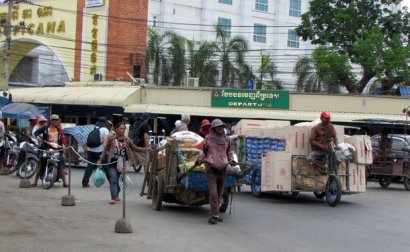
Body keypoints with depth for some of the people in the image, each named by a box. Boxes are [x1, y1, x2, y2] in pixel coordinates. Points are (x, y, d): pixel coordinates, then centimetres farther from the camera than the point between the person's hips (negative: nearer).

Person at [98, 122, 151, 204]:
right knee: (113, 178, -13)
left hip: (121, 163, 2)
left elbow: (135, 148, 7)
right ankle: (114, 197, -18)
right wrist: (100, 159, -3)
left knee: (116, 179, 10)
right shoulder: (111, 138, -2)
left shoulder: (127, 140, 5)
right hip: (112, 162, -2)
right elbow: (105, 149, 2)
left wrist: (145, 149, -6)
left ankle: (116, 195, 26)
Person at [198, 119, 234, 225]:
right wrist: (200, 159, -4)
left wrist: (231, 160, 8)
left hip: (223, 168, 4)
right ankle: (215, 215, -8)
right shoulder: (208, 139, 3)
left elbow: (229, 152, 24)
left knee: (220, 193, 8)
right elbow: (203, 151, 12)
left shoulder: (227, 139, 12)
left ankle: (215, 214, 18)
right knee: (213, 193, -12)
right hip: (211, 167, -4)